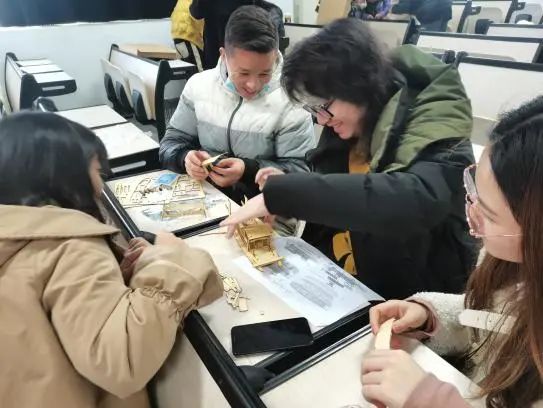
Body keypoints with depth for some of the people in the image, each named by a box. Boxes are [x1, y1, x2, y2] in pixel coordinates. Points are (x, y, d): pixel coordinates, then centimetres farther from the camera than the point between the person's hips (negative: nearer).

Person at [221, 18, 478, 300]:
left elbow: (420, 200, -41)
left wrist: (281, 194, -38)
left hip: (407, 300, -5)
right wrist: (286, 186, -6)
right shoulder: (354, 126, -2)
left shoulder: (435, 135, -21)